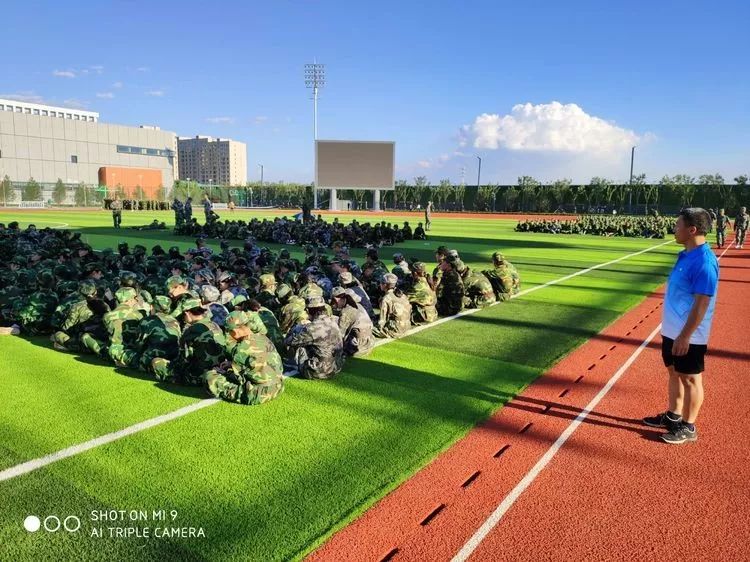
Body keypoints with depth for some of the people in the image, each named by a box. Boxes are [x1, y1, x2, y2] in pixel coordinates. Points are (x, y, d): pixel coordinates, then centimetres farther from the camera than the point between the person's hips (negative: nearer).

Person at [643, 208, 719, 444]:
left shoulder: (704, 262, -23)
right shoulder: (685, 255, 7)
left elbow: (701, 304, -24)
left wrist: (685, 336, -22)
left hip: (688, 336, -9)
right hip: (671, 330, 9)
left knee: (690, 379, 5)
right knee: (674, 373, 19)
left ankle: (688, 427, 19)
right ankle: (673, 416, 35)